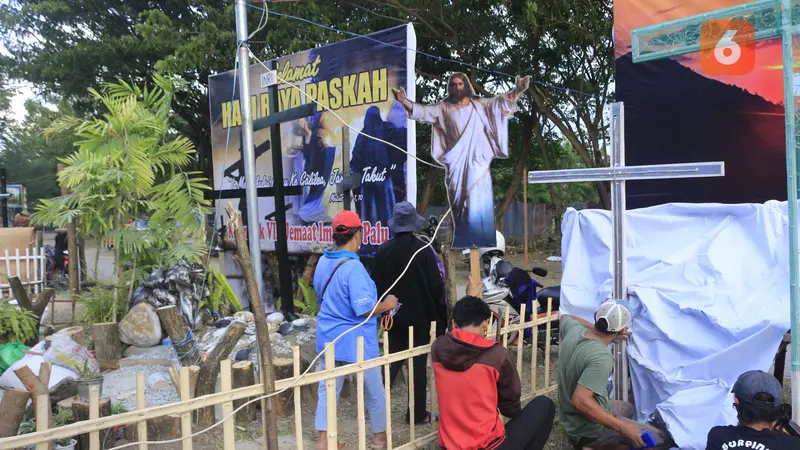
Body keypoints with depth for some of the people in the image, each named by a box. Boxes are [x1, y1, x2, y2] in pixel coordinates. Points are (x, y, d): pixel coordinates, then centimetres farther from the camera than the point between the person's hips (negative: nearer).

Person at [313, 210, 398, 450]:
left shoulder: (323, 262, 1)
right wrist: (387, 305, -10)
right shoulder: (353, 267, -24)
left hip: (329, 338, 7)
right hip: (355, 341, -7)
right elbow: (364, 309, -26)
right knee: (374, 392, 13)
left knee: (327, 390, 14)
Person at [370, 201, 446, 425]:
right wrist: (441, 317, -2)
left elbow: (376, 285, 2)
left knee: (393, 361, 17)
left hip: (395, 317, 3)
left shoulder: (384, 250, -4)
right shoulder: (424, 250, -13)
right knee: (419, 364, 7)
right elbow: (436, 286, -11)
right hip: (420, 316, -3)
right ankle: (418, 413, 14)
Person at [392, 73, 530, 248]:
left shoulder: (479, 104, 9)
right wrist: (404, 100, -13)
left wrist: (517, 90, -6)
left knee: (480, 199, -4)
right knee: (459, 200, 2)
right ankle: (463, 240, 8)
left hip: (477, 160, 0)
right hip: (456, 162, 1)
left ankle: (483, 240, 1)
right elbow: (423, 111, 0)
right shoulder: (444, 108, 8)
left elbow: (501, 101, 7)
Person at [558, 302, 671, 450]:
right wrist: (622, 428, -31)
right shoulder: (602, 357, -32)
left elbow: (565, 317, 17)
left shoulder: (574, 330, -8)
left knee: (629, 408, 31)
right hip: (588, 431, -9)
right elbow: (580, 401, -37)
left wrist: (595, 327, 17)